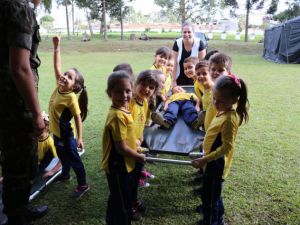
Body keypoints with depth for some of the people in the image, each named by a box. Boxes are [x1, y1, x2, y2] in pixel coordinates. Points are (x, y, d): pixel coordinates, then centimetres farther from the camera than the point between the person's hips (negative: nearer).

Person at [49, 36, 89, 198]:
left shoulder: (71, 98, -25)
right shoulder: (59, 86, -6)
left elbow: (78, 118, -22)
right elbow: (57, 66, -2)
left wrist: (79, 138, -23)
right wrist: (56, 47, -7)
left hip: (65, 134, -8)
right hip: (56, 132, 8)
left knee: (73, 159, 5)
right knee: (62, 156, 27)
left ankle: (83, 185, 20)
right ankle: (65, 174, 51)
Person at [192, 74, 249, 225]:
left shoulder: (229, 119, -27)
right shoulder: (223, 112, 2)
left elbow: (227, 147, -27)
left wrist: (204, 160, -27)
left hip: (216, 163, -10)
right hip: (213, 162, 10)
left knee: (209, 197, 7)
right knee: (214, 195, 26)